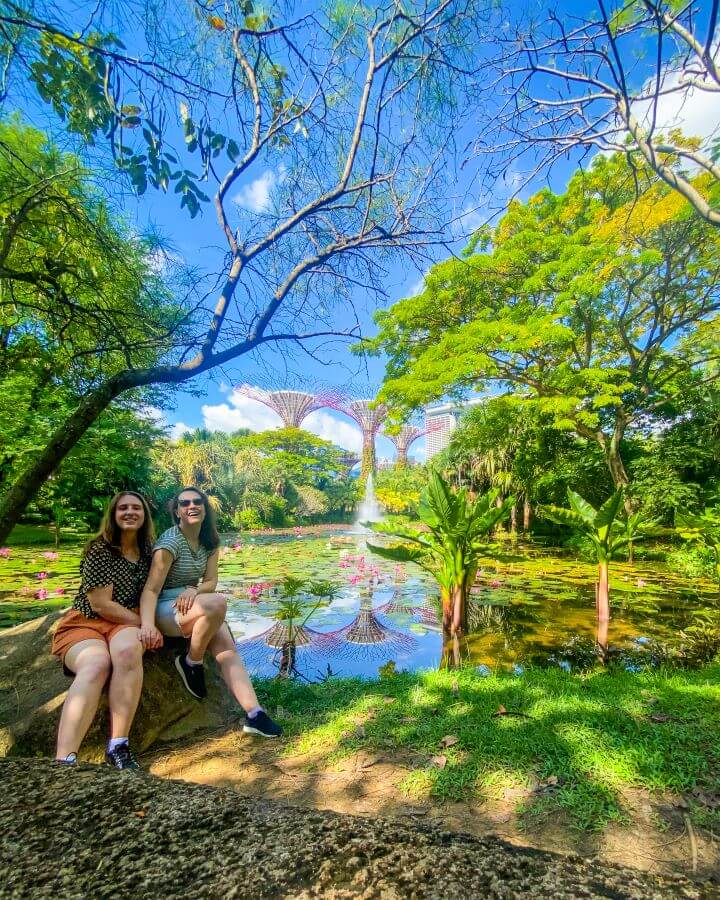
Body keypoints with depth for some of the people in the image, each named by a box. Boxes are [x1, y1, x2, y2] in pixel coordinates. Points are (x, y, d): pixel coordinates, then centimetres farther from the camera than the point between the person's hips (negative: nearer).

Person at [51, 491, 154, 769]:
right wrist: (144, 624, -9)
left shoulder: (148, 551, 8)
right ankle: (65, 760, -43)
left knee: (128, 650, -34)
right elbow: (101, 604, -11)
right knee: (96, 664, -37)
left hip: (127, 623, 3)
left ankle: (118, 746, -30)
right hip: (85, 622, -3)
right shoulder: (99, 550, -7)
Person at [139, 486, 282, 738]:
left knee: (228, 650, -18)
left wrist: (193, 590, -21)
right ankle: (191, 663, -11)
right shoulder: (170, 541, -15)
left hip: (193, 604, 6)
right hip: (166, 611, -6)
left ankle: (254, 714, -19)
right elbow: (151, 589, -21)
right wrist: (147, 624, -37)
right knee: (218, 602, -34)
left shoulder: (210, 541, 4)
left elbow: (211, 582, 1)